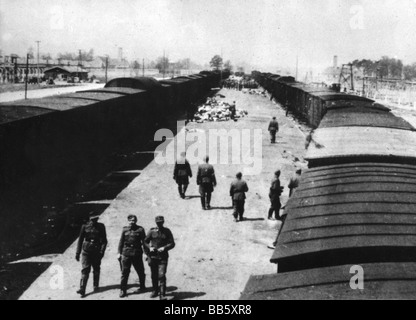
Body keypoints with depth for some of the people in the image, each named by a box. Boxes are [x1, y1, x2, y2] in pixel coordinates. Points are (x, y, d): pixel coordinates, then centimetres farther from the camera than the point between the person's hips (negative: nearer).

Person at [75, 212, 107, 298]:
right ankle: (82, 289, -12)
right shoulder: (85, 226, 1)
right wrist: (77, 253, 3)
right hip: (86, 251, -1)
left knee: (96, 269, 11)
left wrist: (102, 251, -11)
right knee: (85, 269, -9)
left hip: (96, 251, 1)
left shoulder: (101, 227, 2)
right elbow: (80, 240, 6)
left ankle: (96, 286, 30)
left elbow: (104, 240, 1)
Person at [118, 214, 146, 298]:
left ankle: (142, 287, 29)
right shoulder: (125, 229, 6)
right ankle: (123, 290, 3)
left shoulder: (140, 229, 0)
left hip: (137, 253, -1)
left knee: (140, 271, 10)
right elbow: (121, 241, 10)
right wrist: (119, 252, 5)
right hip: (126, 253, 1)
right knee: (124, 272, -2)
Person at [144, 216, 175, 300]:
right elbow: (145, 241, 10)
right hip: (153, 256, 2)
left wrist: (164, 248, -15)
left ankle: (162, 294, -13)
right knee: (154, 275, 12)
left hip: (163, 257, -2)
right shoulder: (152, 231, 5)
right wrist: (149, 247, -9)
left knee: (161, 275, -13)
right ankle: (155, 291, 31)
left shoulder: (167, 232, 2)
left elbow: (172, 244, 2)